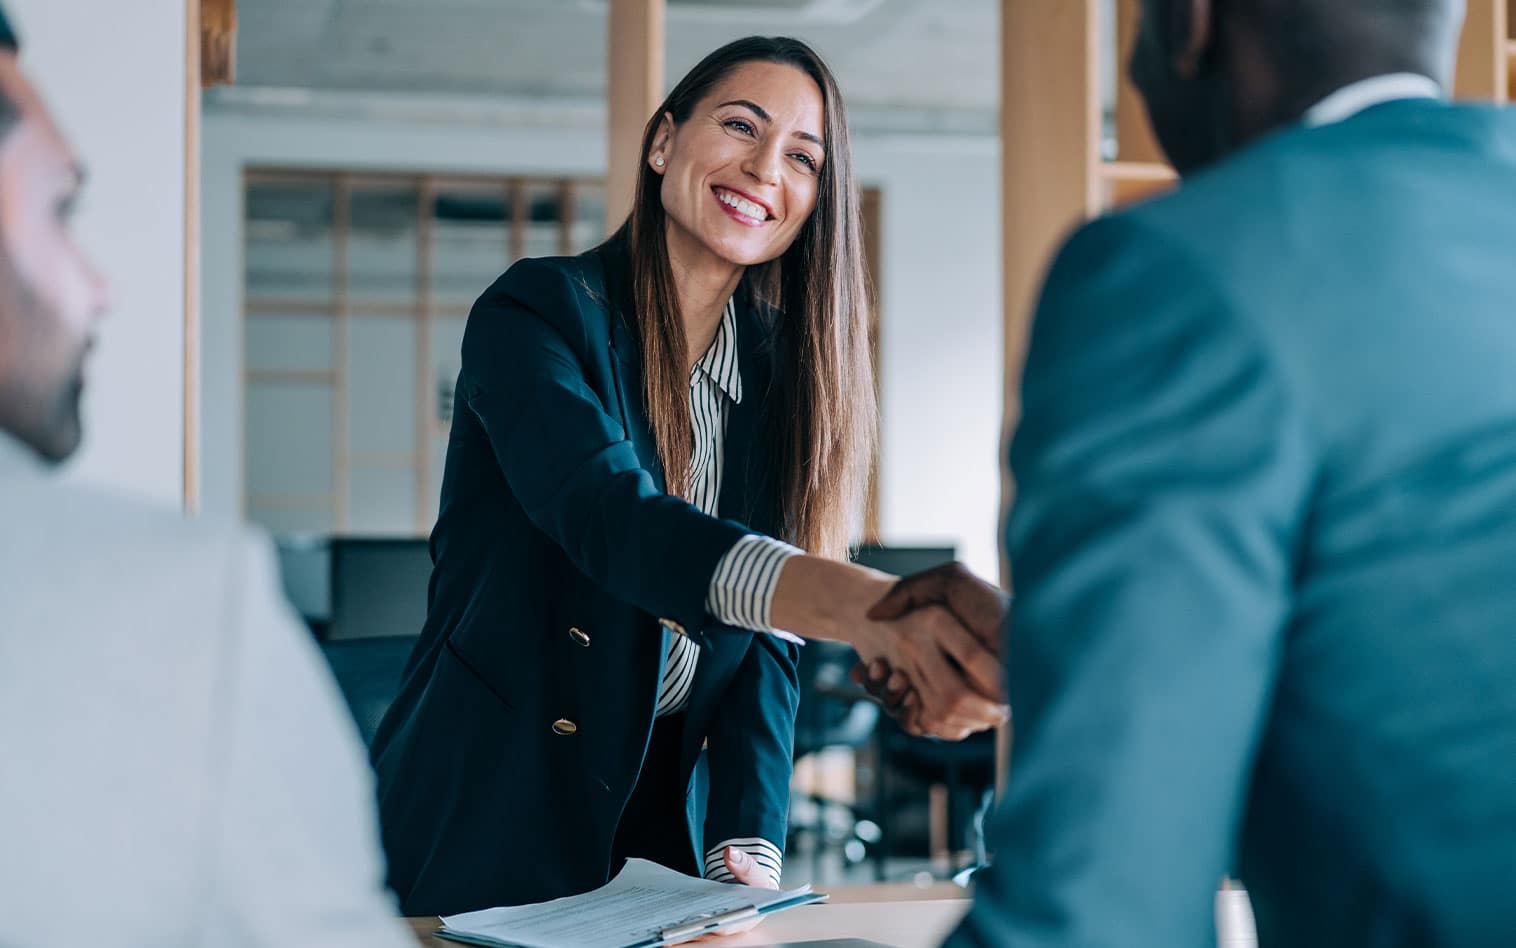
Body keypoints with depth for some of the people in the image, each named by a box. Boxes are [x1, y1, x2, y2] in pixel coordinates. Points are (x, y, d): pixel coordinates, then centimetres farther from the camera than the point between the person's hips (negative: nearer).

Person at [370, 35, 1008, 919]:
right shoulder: (538, 311, -14)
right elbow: (610, 516, -32)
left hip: (671, 818, 5)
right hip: (489, 821, -5)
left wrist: (748, 850, -15)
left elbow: (765, 643, 0)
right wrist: (860, 604, -49)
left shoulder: (782, 372, 3)